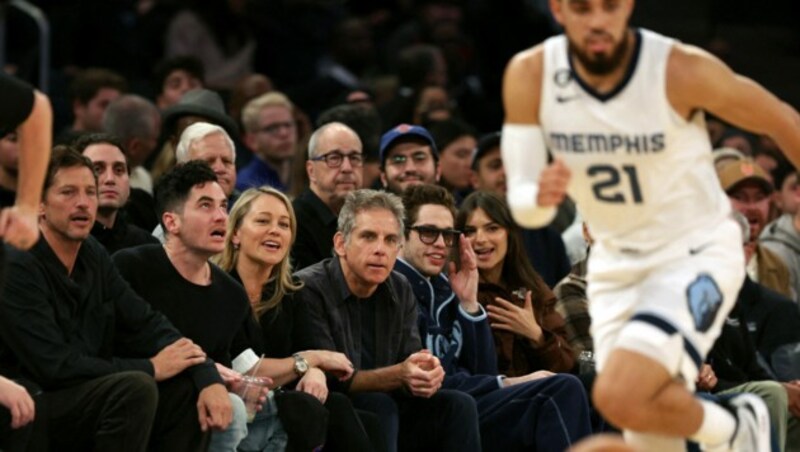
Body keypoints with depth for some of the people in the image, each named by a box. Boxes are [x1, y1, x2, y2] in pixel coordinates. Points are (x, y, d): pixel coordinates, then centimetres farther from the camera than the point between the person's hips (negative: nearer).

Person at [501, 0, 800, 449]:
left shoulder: (682, 70, -21)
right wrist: (540, 196, -33)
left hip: (696, 254, -4)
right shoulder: (529, 76, -12)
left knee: (620, 397, -25)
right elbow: (522, 203, -8)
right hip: (615, 265, 4)